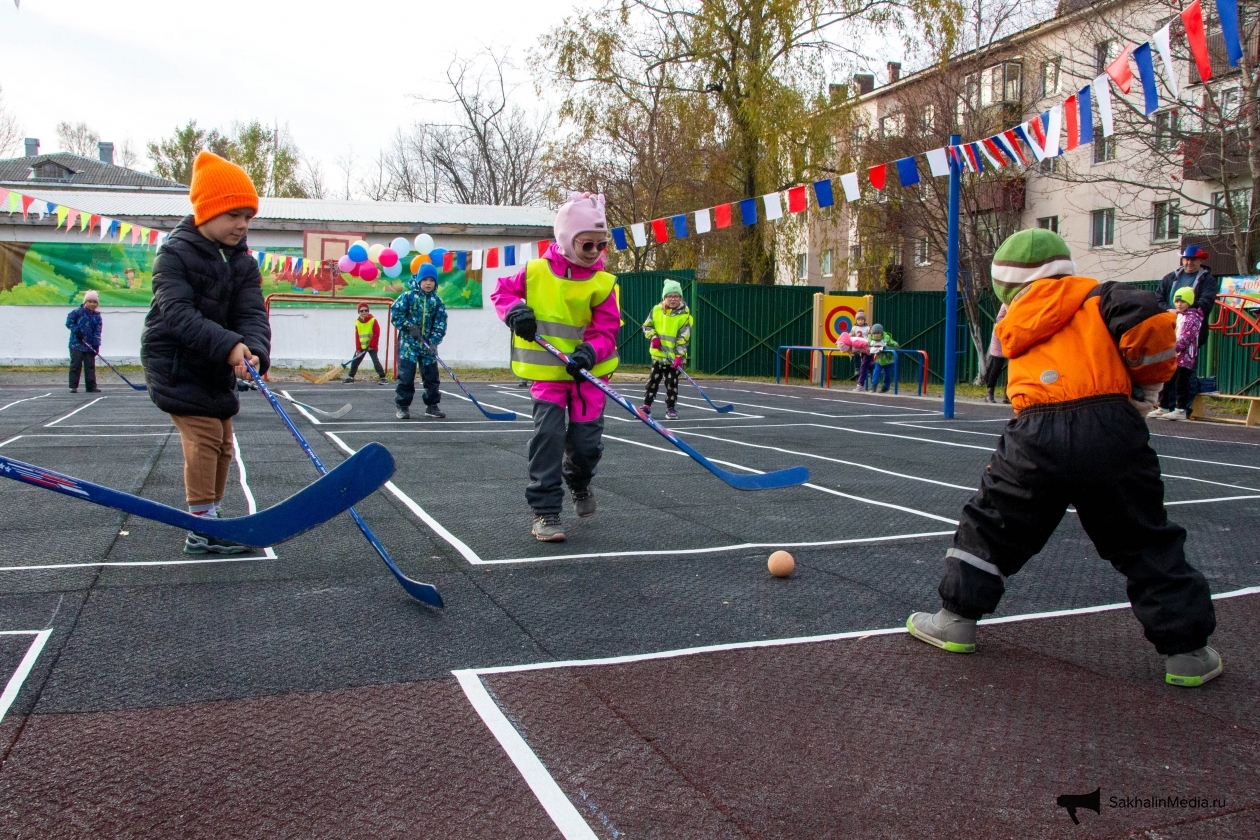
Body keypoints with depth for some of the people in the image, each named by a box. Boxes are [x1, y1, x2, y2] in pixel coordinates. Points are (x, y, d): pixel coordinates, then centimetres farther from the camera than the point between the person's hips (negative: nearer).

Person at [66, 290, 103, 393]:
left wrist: (96, 345, -6)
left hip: (90, 346, 3)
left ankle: (91, 386, 8)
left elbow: (97, 332, 3)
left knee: (90, 366, 5)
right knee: (76, 365, -2)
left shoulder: (97, 317, 7)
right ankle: (73, 386, 1)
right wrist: (76, 330, -17)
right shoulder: (78, 312, -2)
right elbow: (69, 322, -5)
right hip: (76, 343, -3)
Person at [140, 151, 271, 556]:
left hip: (218, 368, 7)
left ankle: (211, 521, 25)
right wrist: (228, 345, -40)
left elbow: (252, 313, -10)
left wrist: (253, 351, -32)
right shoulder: (175, 253, -15)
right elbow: (178, 313, -27)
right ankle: (201, 529, -8)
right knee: (204, 435, -14)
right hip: (176, 363, -7)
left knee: (221, 442, 11)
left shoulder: (243, 263, 2)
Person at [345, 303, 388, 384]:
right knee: (355, 361, 9)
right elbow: (357, 336, 2)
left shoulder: (373, 320, -11)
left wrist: (371, 345, -14)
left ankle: (383, 377, -12)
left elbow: (376, 334, -13)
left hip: (372, 346, -5)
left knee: (375, 361, -14)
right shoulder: (357, 322, 1)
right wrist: (358, 349, -3)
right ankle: (351, 377, 23)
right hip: (361, 346, 5)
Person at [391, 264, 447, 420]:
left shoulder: (437, 301, 3)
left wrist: (434, 341, -11)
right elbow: (395, 313, -6)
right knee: (406, 375, -4)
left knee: (431, 375, 6)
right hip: (408, 342, -3)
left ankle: (432, 406, 17)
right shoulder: (408, 296, -5)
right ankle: (402, 406, 5)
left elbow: (440, 323, 0)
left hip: (428, 344, 3)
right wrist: (409, 326, -15)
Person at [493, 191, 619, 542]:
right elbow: (502, 291, 7)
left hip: (588, 372, 1)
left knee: (587, 442, 3)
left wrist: (590, 352, -24)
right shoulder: (535, 272, -4)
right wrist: (514, 310, -15)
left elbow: (606, 329, -5)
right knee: (548, 435, -11)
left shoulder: (601, 283, -4)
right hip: (547, 371, -1)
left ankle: (579, 481, 40)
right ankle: (544, 511, -2)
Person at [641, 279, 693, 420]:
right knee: (653, 380, 8)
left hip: (674, 356, -3)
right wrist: (653, 337, -8)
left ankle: (671, 408, 14)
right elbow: (647, 325, 10)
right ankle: (646, 406, 16)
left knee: (671, 383, 2)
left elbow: (683, 338, -13)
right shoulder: (657, 310, -1)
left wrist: (679, 356, -21)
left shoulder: (684, 315, -10)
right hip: (658, 354, 3)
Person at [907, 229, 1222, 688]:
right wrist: (1145, 377, 10)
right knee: (1148, 544, 13)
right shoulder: (1097, 296, 11)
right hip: (1110, 430, 0)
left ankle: (956, 619, 21)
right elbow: (1149, 318, -5)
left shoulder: (1017, 325, 20)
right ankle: (1186, 650, 18)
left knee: (990, 525, 17)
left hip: (1037, 438, 0)